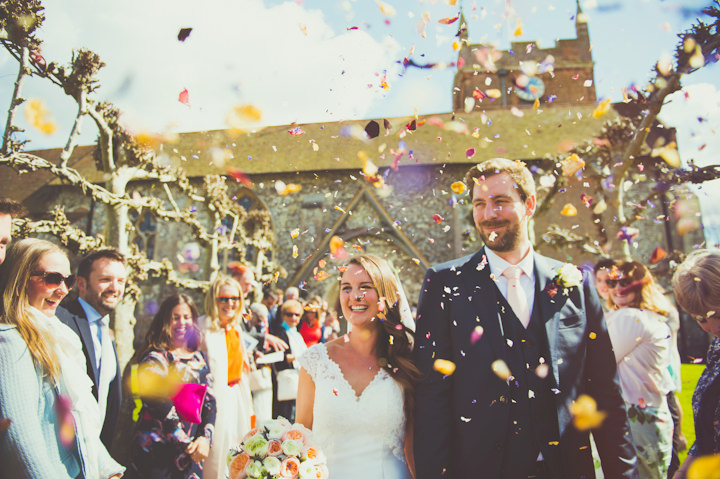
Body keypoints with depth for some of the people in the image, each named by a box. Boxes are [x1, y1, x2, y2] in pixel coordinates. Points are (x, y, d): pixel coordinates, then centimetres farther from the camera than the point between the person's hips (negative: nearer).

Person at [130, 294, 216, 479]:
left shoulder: (199, 358, 11)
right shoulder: (156, 357, -7)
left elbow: (209, 400, 8)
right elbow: (158, 403, -16)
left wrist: (205, 439, -6)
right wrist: (186, 444, -16)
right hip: (157, 453, -5)